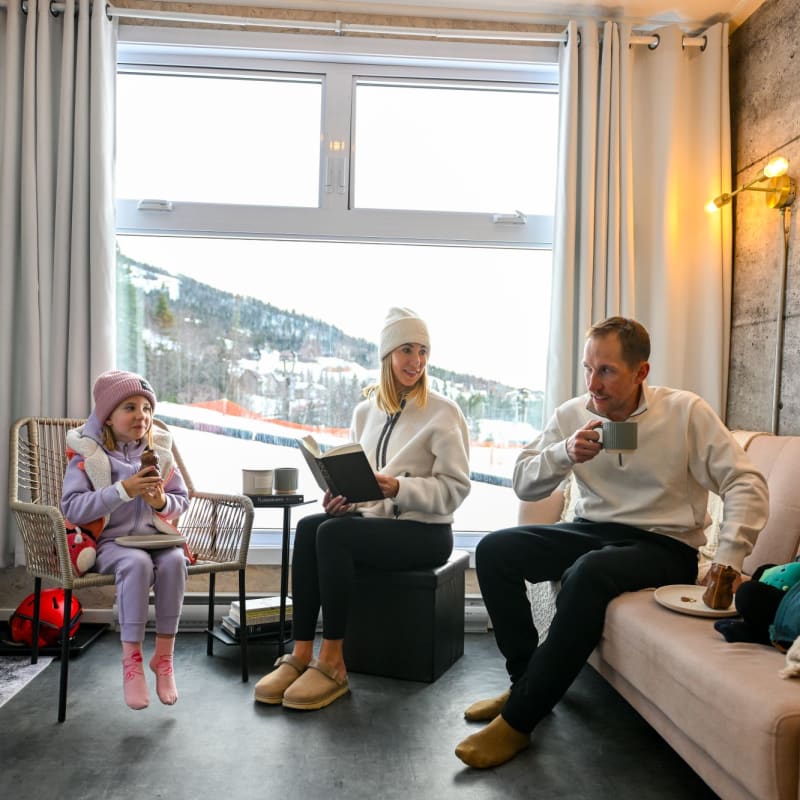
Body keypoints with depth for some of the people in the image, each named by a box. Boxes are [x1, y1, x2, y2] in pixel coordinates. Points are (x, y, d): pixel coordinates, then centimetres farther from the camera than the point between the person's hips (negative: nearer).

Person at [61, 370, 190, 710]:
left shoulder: (159, 450, 8)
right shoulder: (87, 454, -3)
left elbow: (183, 501, 12)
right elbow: (72, 508, -15)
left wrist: (162, 501, -12)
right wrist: (123, 490, -24)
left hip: (156, 536, 3)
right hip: (110, 541, -3)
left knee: (174, 561, -31)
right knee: (137, 563, -36)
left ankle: (164, 655, -17)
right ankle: (131, 659, -23)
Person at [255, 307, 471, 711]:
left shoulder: (443, 413, -7)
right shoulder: (365, 410, 11)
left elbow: (456, 487, -12)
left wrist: (398, 487, -26)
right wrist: (342, 495, -7)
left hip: (423, 530, -5)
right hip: (374, 518, 6)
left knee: (332, 534, -28)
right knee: (308, 526, -23)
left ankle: (332, 662, -19)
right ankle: (301, 655, -19)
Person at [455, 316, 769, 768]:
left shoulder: (686, 412, -8)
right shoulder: (572, 415, 1)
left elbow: (746, 484, -10)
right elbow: (523, 485, 0)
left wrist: (728, 562, -21)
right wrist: (564, 453, -21)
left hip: (666, 546, -4)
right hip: (593, 531, 5)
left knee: (589, 574, -35)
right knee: (495, 550, -14)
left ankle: (519, 720, -22)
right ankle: (527, 680, -1)